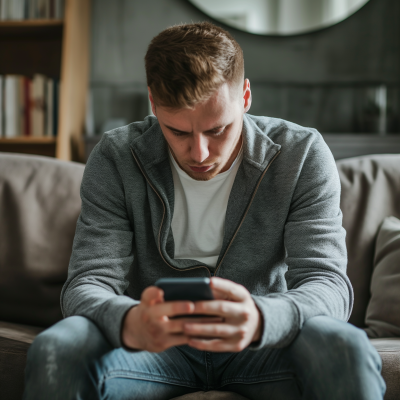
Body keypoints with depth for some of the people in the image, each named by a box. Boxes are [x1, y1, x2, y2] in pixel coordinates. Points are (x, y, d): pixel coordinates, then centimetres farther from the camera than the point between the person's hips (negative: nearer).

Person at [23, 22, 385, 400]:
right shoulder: (115, 159, -8)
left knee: (348, 351, -31)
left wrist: (260, 320, -43)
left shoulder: (302, 154, -10)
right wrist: (128, 323, -40)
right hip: (152, 341, 1)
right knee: (54, 352, -28)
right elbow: (87, 284, -13)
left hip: (264, 340, 0)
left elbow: (326, 283, -18)